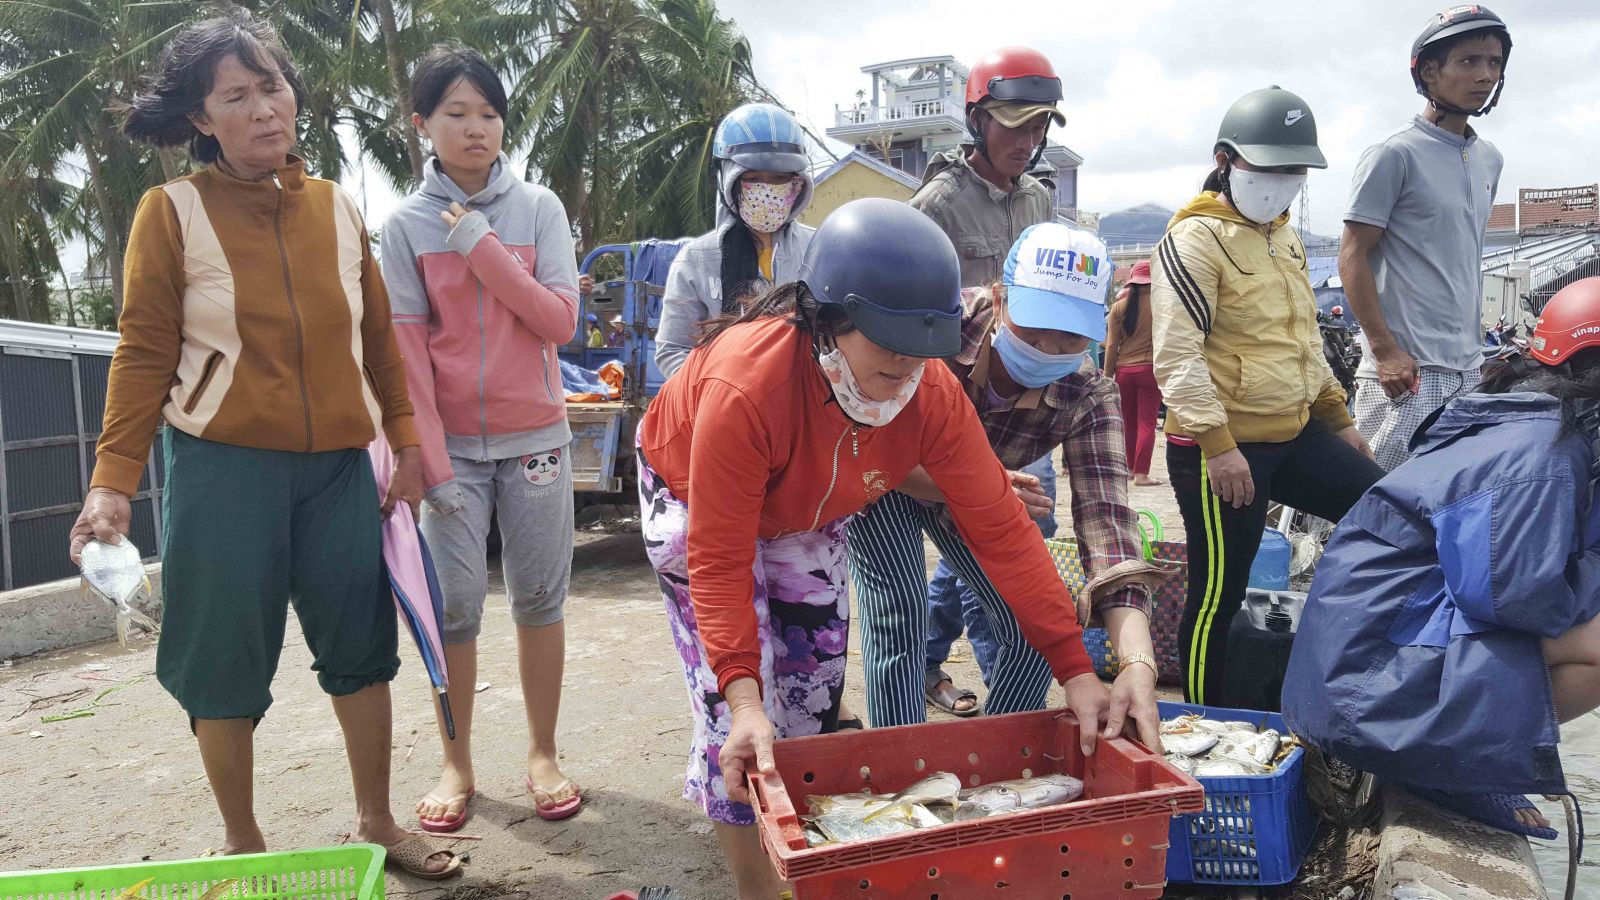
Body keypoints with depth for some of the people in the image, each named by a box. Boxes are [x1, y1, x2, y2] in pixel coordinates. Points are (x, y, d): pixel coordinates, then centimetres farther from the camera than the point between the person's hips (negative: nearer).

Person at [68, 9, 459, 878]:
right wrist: (112, 482, -12)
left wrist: (405, 438, 8)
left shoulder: (336, 206, 6)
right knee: (227, 656, 5)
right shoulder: (172, 211, -4)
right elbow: (145, 353, -6)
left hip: (339, 465, 3)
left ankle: (376, 822, 25)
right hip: (224, 466, -3)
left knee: (361, 641, 7)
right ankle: (241, 842, 26)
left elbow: (376, 335, 10)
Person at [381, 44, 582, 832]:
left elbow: (561, 320, -8)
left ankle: (542, 755, 21)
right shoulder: (406, 225, 0)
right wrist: (431, 462, -11)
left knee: (539, 598, 7)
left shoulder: (538, 207, 1)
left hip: (534, 436, 1)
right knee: (453, 605, 3)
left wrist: (482, 249, -14)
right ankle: (456, 766, 19)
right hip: (452, 441, 0)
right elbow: (406, 353, -5)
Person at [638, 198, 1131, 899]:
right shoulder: (744, 386, -43)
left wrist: (1076, 672, -26)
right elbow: (720, 563, -39)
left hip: (806, 513, 5)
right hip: (693, 496, -4)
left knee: (814, 696, 9)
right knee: (733, 713, -13)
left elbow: (1000, 529, -25)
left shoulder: (932, 391, -29)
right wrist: (744, 701, -48)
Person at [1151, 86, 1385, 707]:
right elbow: (1176, 353, -21)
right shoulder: (1195, 239, -13)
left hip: (1294, 435, 9)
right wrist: (1217, 443, -25)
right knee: (1218, 597, -1)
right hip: (1221, 449, -9)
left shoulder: (1283, 237, 15)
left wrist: (1337, 416, 22)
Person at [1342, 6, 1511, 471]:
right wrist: (1385, 351, -17)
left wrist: (1476, 344, 20)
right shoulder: (1395, 154, -9)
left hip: (1468, 368, 8)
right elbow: (1353, 257, -12)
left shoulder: (1489, 160, 15)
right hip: (1406, 368, -8)